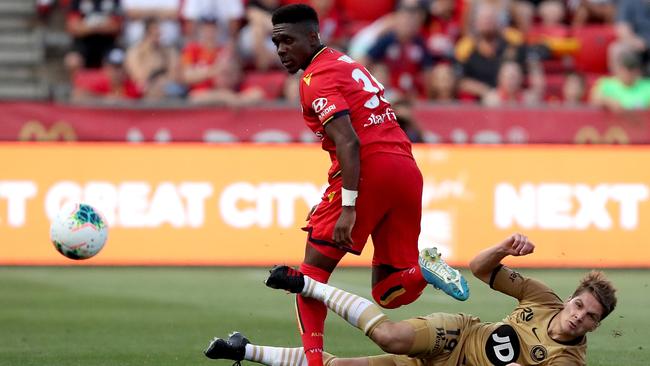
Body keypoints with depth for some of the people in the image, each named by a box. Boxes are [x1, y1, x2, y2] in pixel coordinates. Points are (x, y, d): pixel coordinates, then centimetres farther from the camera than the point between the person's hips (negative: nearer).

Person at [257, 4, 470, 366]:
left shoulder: (316, 78, -4)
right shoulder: (348, 63, 24)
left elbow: (348, 142, -16)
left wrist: (348, 207, -22)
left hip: (368, 170, -8)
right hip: (408, 170, 8)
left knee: (314, 269, 3)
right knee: (390, 293, 13)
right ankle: (424, 267, -14)